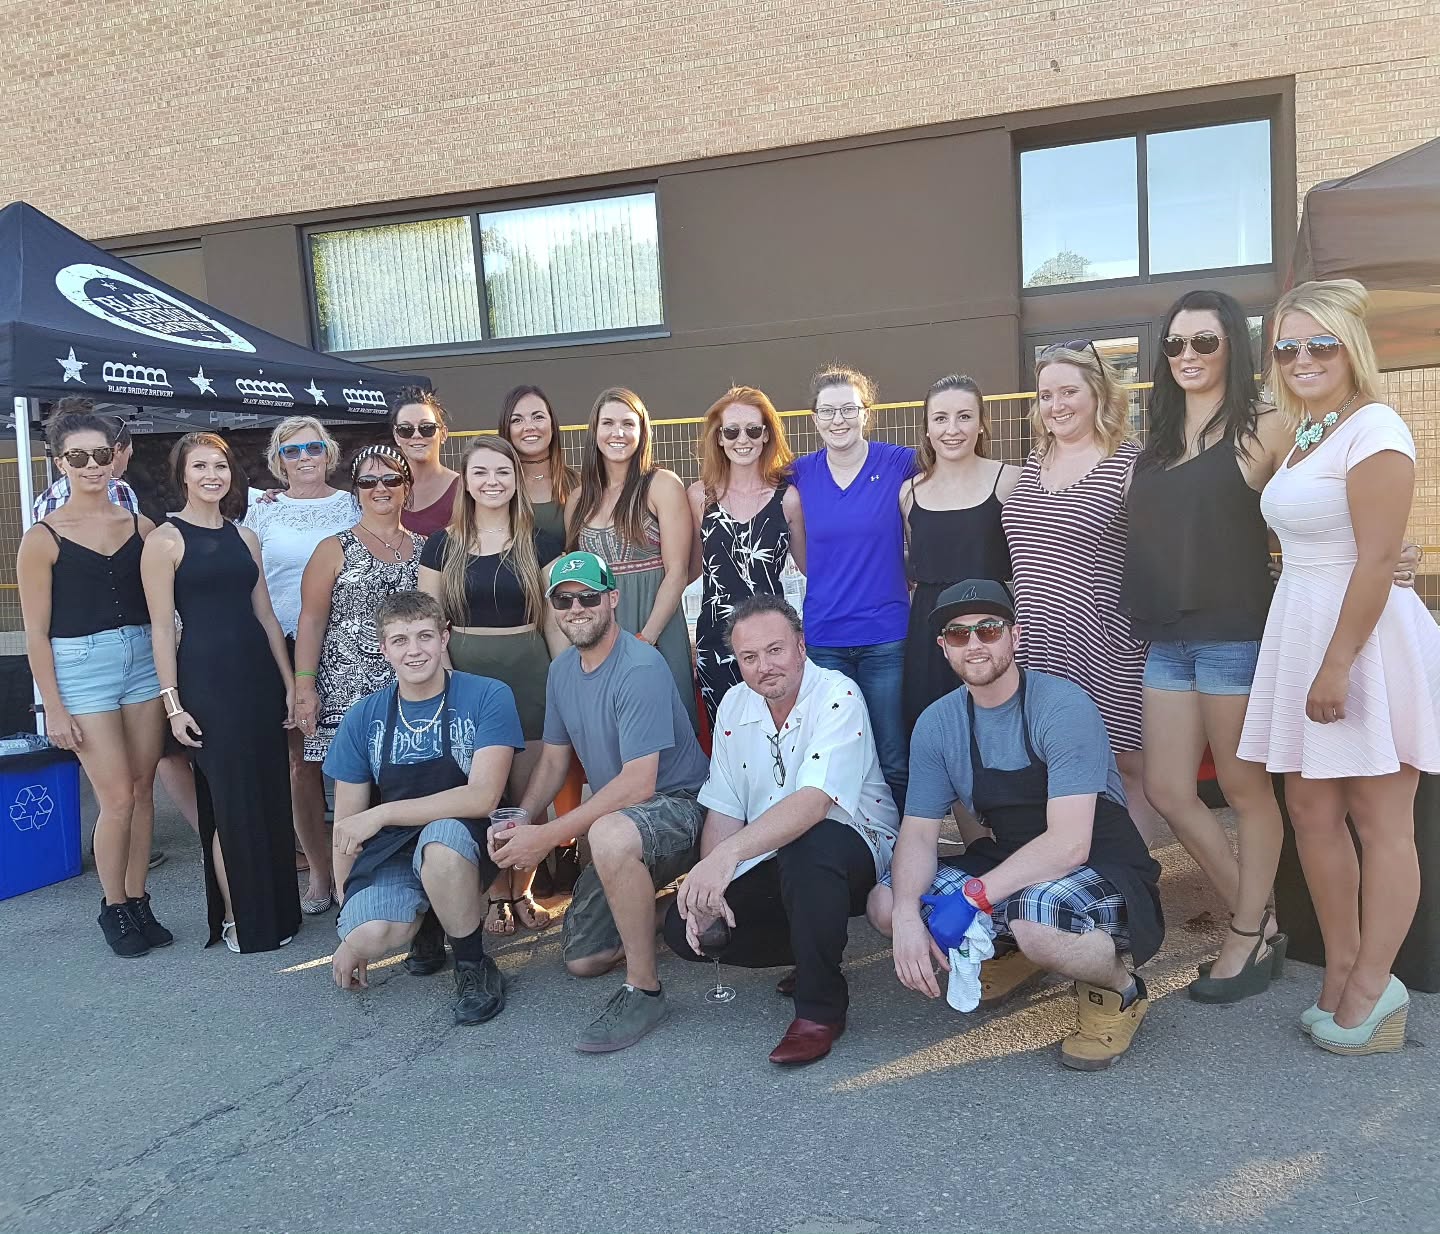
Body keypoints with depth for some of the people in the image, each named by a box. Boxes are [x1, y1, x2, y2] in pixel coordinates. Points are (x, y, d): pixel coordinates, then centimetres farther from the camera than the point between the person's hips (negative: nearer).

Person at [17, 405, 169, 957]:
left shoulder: (141, 526, 5)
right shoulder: (43, 538, -4)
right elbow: (36, 632, -3)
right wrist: (54, 707, -7)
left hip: (143, 661, 4)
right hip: (81, 668, -3)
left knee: (142, 791, 7)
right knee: (117, 798, -3)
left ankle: (138, 903, 21)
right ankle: (113, 908, 17)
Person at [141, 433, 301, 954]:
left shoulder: (244, 536, 12)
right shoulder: (164, 540, -4)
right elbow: (162, 627, -6)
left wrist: (290, 682, 10)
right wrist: (173, 703, -11)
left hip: (259, 672, 5)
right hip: (207, 678, -5)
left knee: (271, 796, 9)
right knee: (232, 801, 0)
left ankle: (275, 911, 23)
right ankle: (236, 920, 16)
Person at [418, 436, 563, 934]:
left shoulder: (540, 542, 5)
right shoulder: (443, 545, 6)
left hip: (527, 670, 0)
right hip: (464, 671, 0)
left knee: (529, 788, 2)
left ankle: (522, 891, 18)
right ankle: (495, 895, 18)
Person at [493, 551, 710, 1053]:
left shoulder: (640, 669, -23)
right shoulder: (562, 669, 4)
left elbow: (638, 785, -28)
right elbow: (553, 759, 11)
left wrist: (547, 835, -28)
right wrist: (518, 822, -8)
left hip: (678, 804, -8)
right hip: (615, 817, 8)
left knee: (611, 833, -42)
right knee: (582, 960, 9)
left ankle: (644, 990, -24)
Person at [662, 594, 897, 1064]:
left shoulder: (838, 696, -21)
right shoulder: (734, 706, 1)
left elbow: (814, 802, -34)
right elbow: (724, 810, 1)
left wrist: (729, 853, -45)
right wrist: (707, 888, -14)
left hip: (854, 849, -7)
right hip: (771, 863, 7)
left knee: (806, 847, -40)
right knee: (684, 928, -8)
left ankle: (821, 1008, -20)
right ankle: (816, 951, 13)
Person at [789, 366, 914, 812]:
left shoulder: (900, 464, -2)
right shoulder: (801, 473, 4)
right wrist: (836, 583, 10)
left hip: (886, 637, -2)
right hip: (823, 637, 2)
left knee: (894, 763, 3)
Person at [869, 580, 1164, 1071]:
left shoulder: (1064, 706, -21)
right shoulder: (937, 723, -3)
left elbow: (1069, 844, -28)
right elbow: (918, 833, -5)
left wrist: (972, 898, -31)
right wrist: (907, 915, -23)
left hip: (1105, 873, -6)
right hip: (1012, 867, 6)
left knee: (1037, 914, -39)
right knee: (885, 904, -11)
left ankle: (1118, 990, -4)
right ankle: (1015, 953, 14)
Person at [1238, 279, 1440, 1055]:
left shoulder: (1372, 430, -11)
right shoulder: (1304, 435, 15)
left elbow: (1378, 559, -18)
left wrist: (1338, 662, -21)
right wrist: (1312, 658, 10)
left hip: (1364, 636, -9)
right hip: (1299, 631, 9)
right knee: (1310, 809, 11)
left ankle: (1371, 988, 13)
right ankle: (1342, 973, 23)